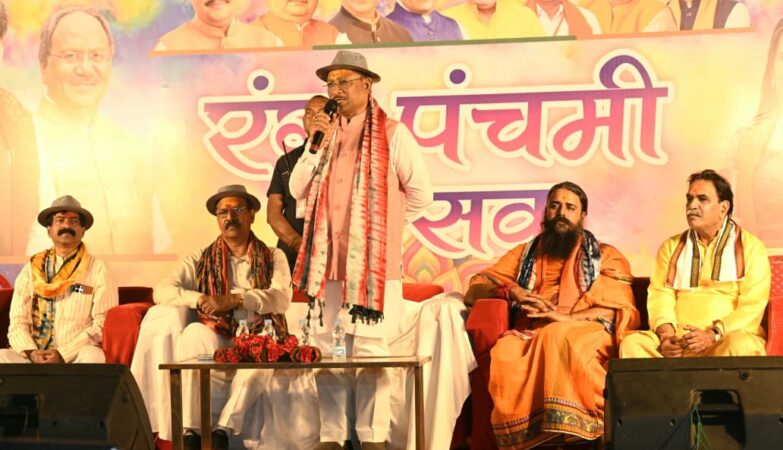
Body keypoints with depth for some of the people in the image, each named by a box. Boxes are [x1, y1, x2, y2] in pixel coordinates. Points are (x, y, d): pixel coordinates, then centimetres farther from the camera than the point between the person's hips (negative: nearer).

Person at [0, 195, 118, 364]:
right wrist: (31, 352, -11)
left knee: (93, 357, -35)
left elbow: (102, 326, -3)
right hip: (34, 357, 3)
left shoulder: (99, 270, 6)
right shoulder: (31, 269, 15)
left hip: (76, 356, -3)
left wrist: (64, 355, -13)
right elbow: (18, 322, 9)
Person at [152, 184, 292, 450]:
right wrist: (200, 300, -13)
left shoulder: (273, 258, 15)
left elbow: (282, 298, -4)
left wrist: (234, 299, -16)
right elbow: (161, 291, 5)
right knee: (194, 332, -32)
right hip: (213, 347, 1)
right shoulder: (201, 261, 17)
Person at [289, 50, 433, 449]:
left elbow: (420, 194, 0)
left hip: (373, 262, -5)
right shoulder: (325, 132, 14)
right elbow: (297, 190, 6)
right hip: (328, 260, 5)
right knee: (325, 348, 4)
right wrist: (316, 145, -5)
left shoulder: (392, 134, -1)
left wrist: (381, 224, 7)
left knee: (369, 349, -3)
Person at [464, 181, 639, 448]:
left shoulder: (606, 257, 20)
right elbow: (473, 291, 20)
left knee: (558, 337, -39)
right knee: (504, 354, -35)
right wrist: (512, 291, -3)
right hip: (529, 335, 2)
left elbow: (619, 311, 4)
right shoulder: (524, 254, 27)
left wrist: (565, 318, -11)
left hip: (585, 333, -2)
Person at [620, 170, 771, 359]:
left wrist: (713, 335, -18)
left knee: (740, 346, -38)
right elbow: (659, 295, 7)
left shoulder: (750, 247, 6)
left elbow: (752, 306, -4)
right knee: (632, 343, -26)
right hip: (678, 339, 3)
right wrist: (666, 332, -14)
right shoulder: (671, 247, 18)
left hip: (728, 337, -3)